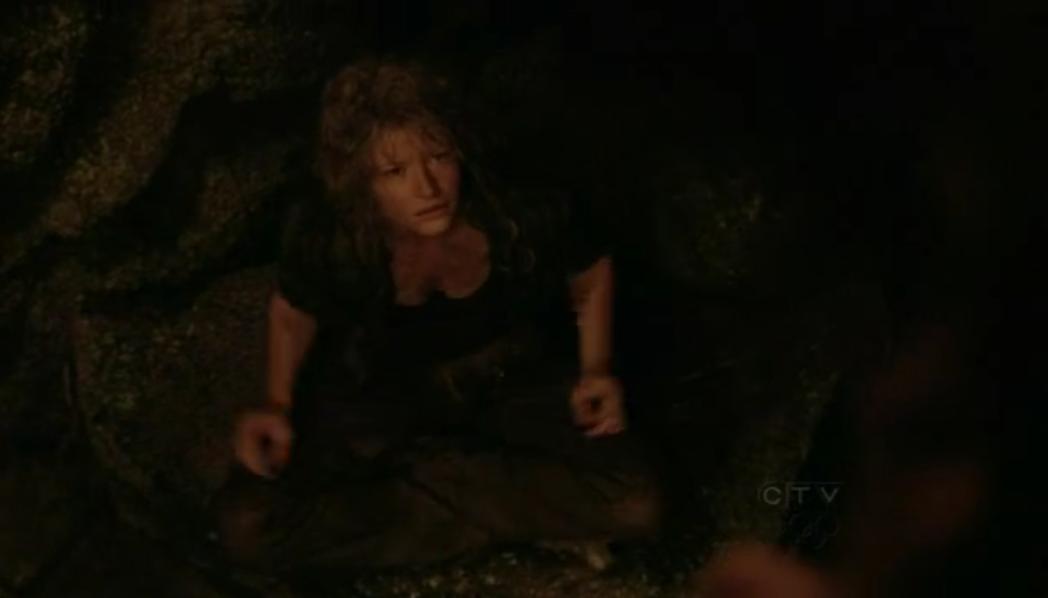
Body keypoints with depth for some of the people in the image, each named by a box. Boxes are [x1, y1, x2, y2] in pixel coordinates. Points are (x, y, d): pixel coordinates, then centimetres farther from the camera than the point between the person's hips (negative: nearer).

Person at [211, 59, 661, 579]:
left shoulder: (526, 212, -29)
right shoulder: (325, 236, -28)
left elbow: (592, 273, -4)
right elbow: (293, 311, -3)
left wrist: (596, 371, -15)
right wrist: (278, 405, -16)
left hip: (520, 378, -1)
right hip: (383, 389, 1)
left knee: (633, 505, -25)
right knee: (248, 526, -22)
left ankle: (429, 471, -8)